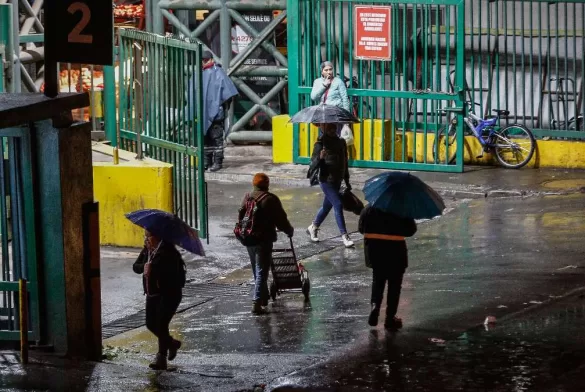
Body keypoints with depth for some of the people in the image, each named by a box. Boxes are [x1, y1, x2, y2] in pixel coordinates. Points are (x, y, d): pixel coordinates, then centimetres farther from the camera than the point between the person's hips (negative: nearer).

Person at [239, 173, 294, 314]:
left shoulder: (247, 197, 5)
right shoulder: (271, 199, -8)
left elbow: (240, 217, 10)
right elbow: (281, 220, -6)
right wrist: (289, 231, 12)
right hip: (264, 239, -5)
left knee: (256, 270, 20)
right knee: (262, 271, -5)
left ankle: (264, 297, 33)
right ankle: (257, 302, -14)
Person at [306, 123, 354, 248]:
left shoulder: (340, 142, 9)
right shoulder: (320, 143, -10)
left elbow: (344, 162, 19)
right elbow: (313, 163, -11)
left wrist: (347, 181, 21)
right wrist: (320, 157, -33)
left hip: (337, 180, 7)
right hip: (327, 180, -7)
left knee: (327, 205, 16)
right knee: (338, 205, -13)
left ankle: (313, 227, 36)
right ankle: (344, 236, -13)